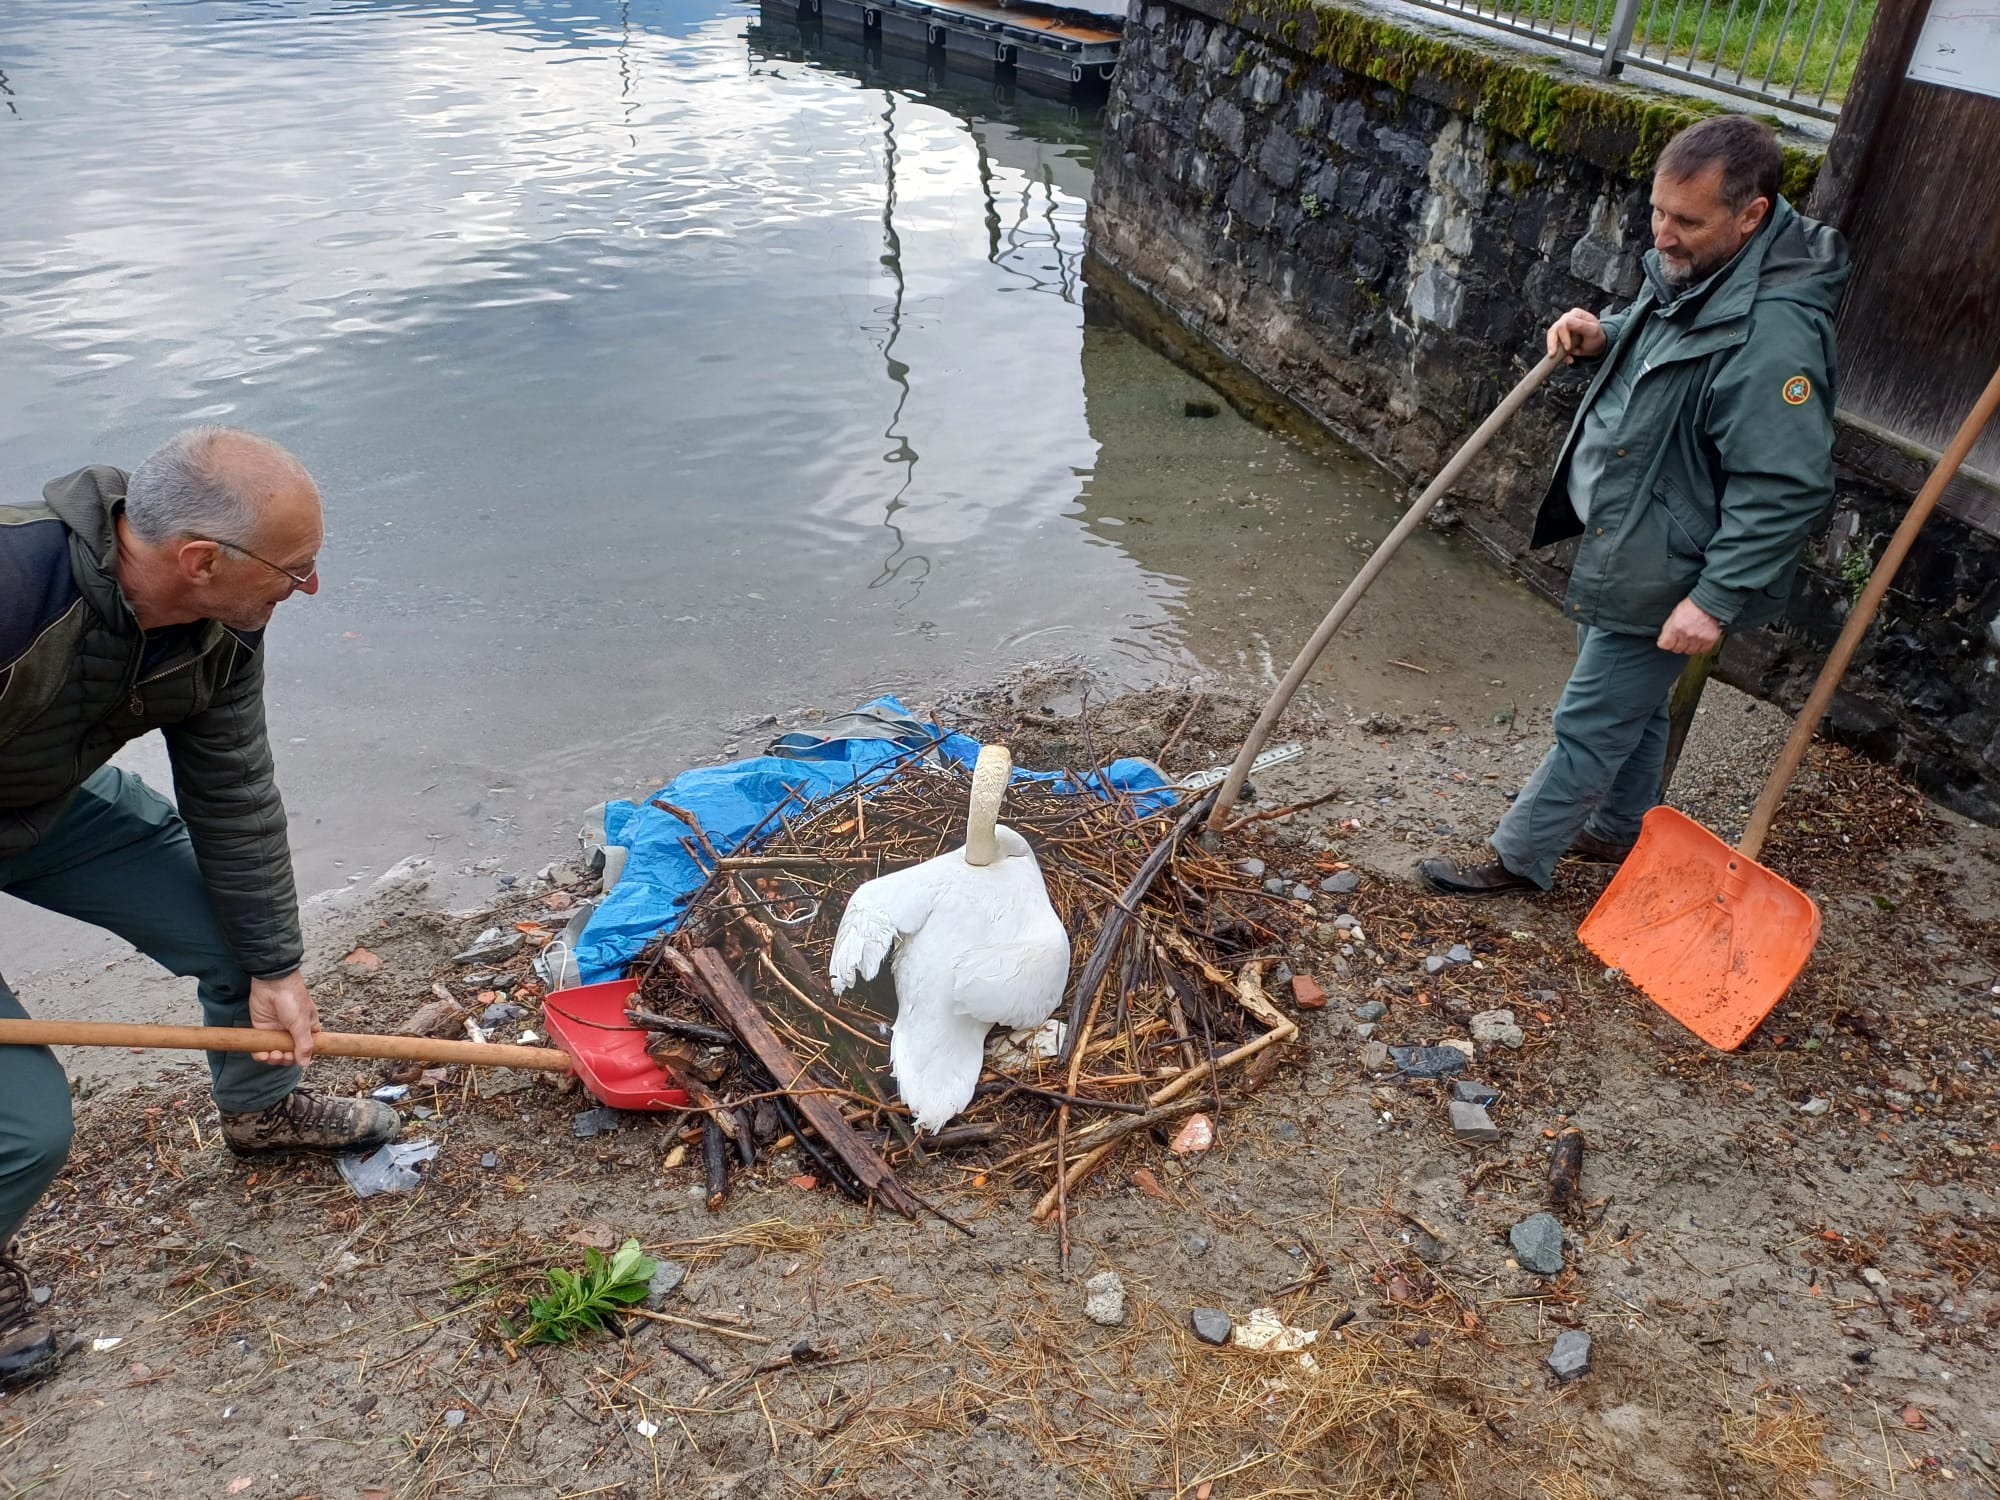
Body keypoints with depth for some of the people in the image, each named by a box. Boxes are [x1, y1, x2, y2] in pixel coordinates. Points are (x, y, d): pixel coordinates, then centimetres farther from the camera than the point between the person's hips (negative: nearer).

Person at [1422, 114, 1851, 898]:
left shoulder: (1772, 334, -29)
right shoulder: (1692, 272, 0)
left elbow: (1783, 488, -29)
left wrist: (1716, 599, -28)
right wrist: (1604, 336, 0)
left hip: (1662, 573, -10)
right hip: (1623, 537, 10)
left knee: (1591, 723, 3)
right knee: (1632, 703, 25)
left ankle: (1519, 857, 19)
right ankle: (1621, 832, 44)